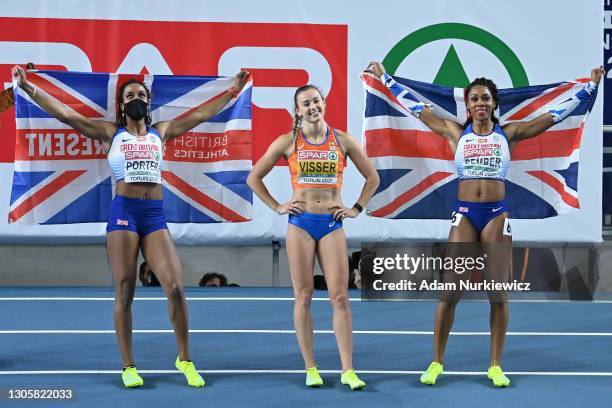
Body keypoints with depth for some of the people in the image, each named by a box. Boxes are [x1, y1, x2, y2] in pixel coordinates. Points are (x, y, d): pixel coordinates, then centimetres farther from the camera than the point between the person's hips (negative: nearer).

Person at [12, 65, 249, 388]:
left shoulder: (161, 132, 16)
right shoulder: (110, 133, 8)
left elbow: (201, 114, 21)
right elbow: (64, 113, 2)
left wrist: (233, 91, 20)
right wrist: (28, 88, -4)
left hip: (155, 215, 2)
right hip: (123, 212, -2)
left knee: (175, 287, -8)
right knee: (124, 292, -1)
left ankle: (184, 359, 5)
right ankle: (128, 366, 7)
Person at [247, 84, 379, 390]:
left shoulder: (342, 140, 5)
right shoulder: (288, 142, 2)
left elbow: (372, 177, 14)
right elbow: (254, 178, 7)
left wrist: (357, 208, 5)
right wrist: (277, 207, 0)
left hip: (332, 224, 1)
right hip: (300, 223, 0)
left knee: (340, 297, -5)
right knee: (303, 296, 1)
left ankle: (348, 370, -4)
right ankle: (310, 368, 8)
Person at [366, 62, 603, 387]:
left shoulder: (508, 134, 6)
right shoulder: (456, 133, 7)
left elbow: (555, 114, 7)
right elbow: (415, 107, 11)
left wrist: (590, 87, 7)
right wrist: (385, 78, 13)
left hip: (497, 216, 0)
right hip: (464, 214, 0)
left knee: (498, 292, 1)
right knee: (449, 290, -3)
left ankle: (496, 366, 10)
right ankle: (436, 363, 8)